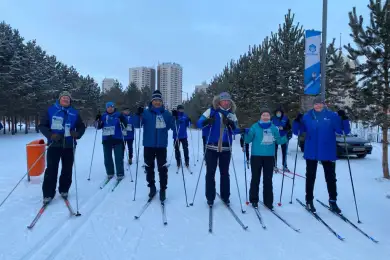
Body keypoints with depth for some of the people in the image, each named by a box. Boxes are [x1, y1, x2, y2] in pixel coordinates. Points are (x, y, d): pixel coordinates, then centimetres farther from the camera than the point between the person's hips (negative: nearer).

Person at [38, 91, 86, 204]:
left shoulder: (74, 113, 7)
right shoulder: (51, 110, 0)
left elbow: (81, 127, 11)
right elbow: (42, 125, 0)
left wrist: (77, 134, -11)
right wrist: (50, 135, -17)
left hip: (69, 146, 3)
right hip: (54, 145, -2)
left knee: (67, 170, 9)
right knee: (51, 170, -4)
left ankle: (64, 190, 25)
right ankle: (48, 194, 6)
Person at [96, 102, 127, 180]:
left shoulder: (118, 115, -1)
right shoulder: (103, 116, 7)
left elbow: (124, 127, -4)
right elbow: (99, 127, 7)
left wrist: (122, 121, -24)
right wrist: (98, 121, -12)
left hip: (117, 139, -3)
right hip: (106, 140, 3)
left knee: (118, 158, -3)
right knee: (107, 158, 9)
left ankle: (120, 174, 5)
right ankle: (110, 173, 21)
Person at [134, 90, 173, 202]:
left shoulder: (166, 113, 3)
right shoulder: (146, 112, 0)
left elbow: (172, 127, 5)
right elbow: (137, 125, -5)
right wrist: (138, 115, -21)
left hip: (161, 145, 0)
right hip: (148, 145, 1)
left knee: (162, 168, 0)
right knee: (149, 167, 11)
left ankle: (163, 189, 12)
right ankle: (152, 187, 27)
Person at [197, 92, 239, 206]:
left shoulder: (232, 114, 5)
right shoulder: (211, 111, -2)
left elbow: (235, 131, 2)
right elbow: (199, 123, -6)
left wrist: (231, 124, -19)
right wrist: (207, 121, -27)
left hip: (226, 148, 2)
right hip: (211, 147, -2)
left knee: (225, 173, 11)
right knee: (210, 173, 4)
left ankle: (225, 196, 23)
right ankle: (210, 197, 15)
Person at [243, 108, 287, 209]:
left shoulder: (274, 128, 5)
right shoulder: (255, 127, -2)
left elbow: (279, 140, 7)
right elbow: (248, 140, -3)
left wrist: (286, 137, -9)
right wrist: (246, 134, -23)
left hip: (269, 156, 2)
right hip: (256, 156, -2)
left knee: (268, 180, 8)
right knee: (255, 179, 6)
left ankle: (268, 201, 17)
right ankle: (254, 200, 18)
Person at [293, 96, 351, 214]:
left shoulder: (332, 116, -1)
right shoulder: (307, 117, 0)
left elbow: (344, 130, -3)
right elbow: (297, 131, 2)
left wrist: (344, 118, -19)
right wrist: (297, 121, -16)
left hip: (328, 153, 0)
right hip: (311, 153, 0)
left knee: (331, 178, 9)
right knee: (310, 177, 9)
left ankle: (333, 202, 22)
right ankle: (309, 201, 21)